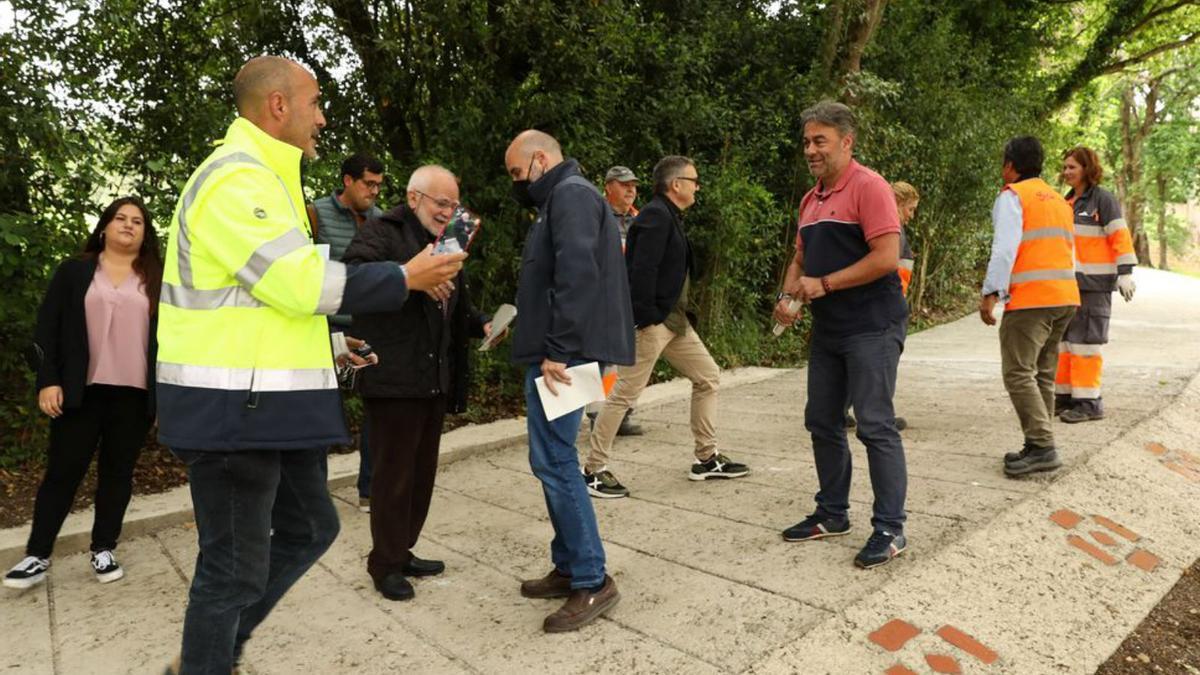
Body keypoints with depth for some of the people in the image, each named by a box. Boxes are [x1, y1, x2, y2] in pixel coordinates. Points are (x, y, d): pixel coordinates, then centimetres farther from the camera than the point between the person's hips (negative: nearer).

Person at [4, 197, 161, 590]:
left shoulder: (157, 279, 9)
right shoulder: (74, 271, 7)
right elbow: (47, 329, 3)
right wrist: (48, 380, -6)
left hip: (134, 394, 1)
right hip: (81, 392, -1)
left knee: (118, 471, 7)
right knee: (63, 470, 4)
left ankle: (103, 550, 19)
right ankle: (37, 556, 14)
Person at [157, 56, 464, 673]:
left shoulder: (260, 178, 19)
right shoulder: (236, 178, -15)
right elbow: (302, 282, -23)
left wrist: (328, 344, 21)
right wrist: (405, 278, -13)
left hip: (272, 401, 11)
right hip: (231, 405, -10)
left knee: (309, 527, 20)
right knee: (236, 566, 2)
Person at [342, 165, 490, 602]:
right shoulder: (382, 233, -6)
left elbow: (458, 307, 25)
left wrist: (482, 324, 6)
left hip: (435, 380, 8)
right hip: (394, 379, -8)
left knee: (423, 470, 15)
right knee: (394, 472, 1)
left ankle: (403, 551, 29)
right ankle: (385, 564, 17)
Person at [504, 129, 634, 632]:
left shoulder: (570, 193, -8)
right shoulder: (561, 197, 24)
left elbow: (577, 275, -22)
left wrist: (557, 351, -24)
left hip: (561, 354, -10)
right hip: (556, 351, 10)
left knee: (554, 462, -8)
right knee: (554, 461, 13)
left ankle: (592, 582, 1)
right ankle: (570, 567, 22)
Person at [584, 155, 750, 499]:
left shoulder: (669, 216, 17)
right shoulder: (656, 216, -15)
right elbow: (642, 270, -23)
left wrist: (680, 313, 16)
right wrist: (646, 317, -22)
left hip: (674, 320, 11)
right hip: (651, 321, -11)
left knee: (708, 377, 13)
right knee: (625, 393, -5)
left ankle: (706, 458, 22)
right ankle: (593, 470, 7)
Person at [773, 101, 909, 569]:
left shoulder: (868, 187, -11)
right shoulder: (811, 199, 15)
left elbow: (886, 258, -20)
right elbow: (801, 258, 20)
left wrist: (824, 284, -16)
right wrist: (788, 295, 1)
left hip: (871, 328, -8)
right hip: (827, 329, 9)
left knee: (875, 426, -5)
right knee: (822, 422, 12)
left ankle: (890, 529, 7)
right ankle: (832, 514, 27)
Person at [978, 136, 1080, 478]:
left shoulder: (1012, 195, -2)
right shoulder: (1059, 200, 23)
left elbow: (1005, 247, -15)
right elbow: (1068, 252, 22)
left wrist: (990, 293, -16)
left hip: (1029, 299, -8)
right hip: (1065, 297, 9)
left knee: (1019, 374, -8)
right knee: (1043, 375, 12)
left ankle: (1042, 447, -12)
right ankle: (1039, 447, 16)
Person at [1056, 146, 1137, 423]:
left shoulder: (1103, 199, -5)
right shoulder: (1067, 202, 16)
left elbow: (1120, 237, -10)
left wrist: (1125, 273, -16)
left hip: (1093, 285, -8)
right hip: (1067, 282, 8)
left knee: (1085, 339, -8)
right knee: (1062, 339, 9)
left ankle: (1090, 402, -2)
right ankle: (1064, 396, 17)